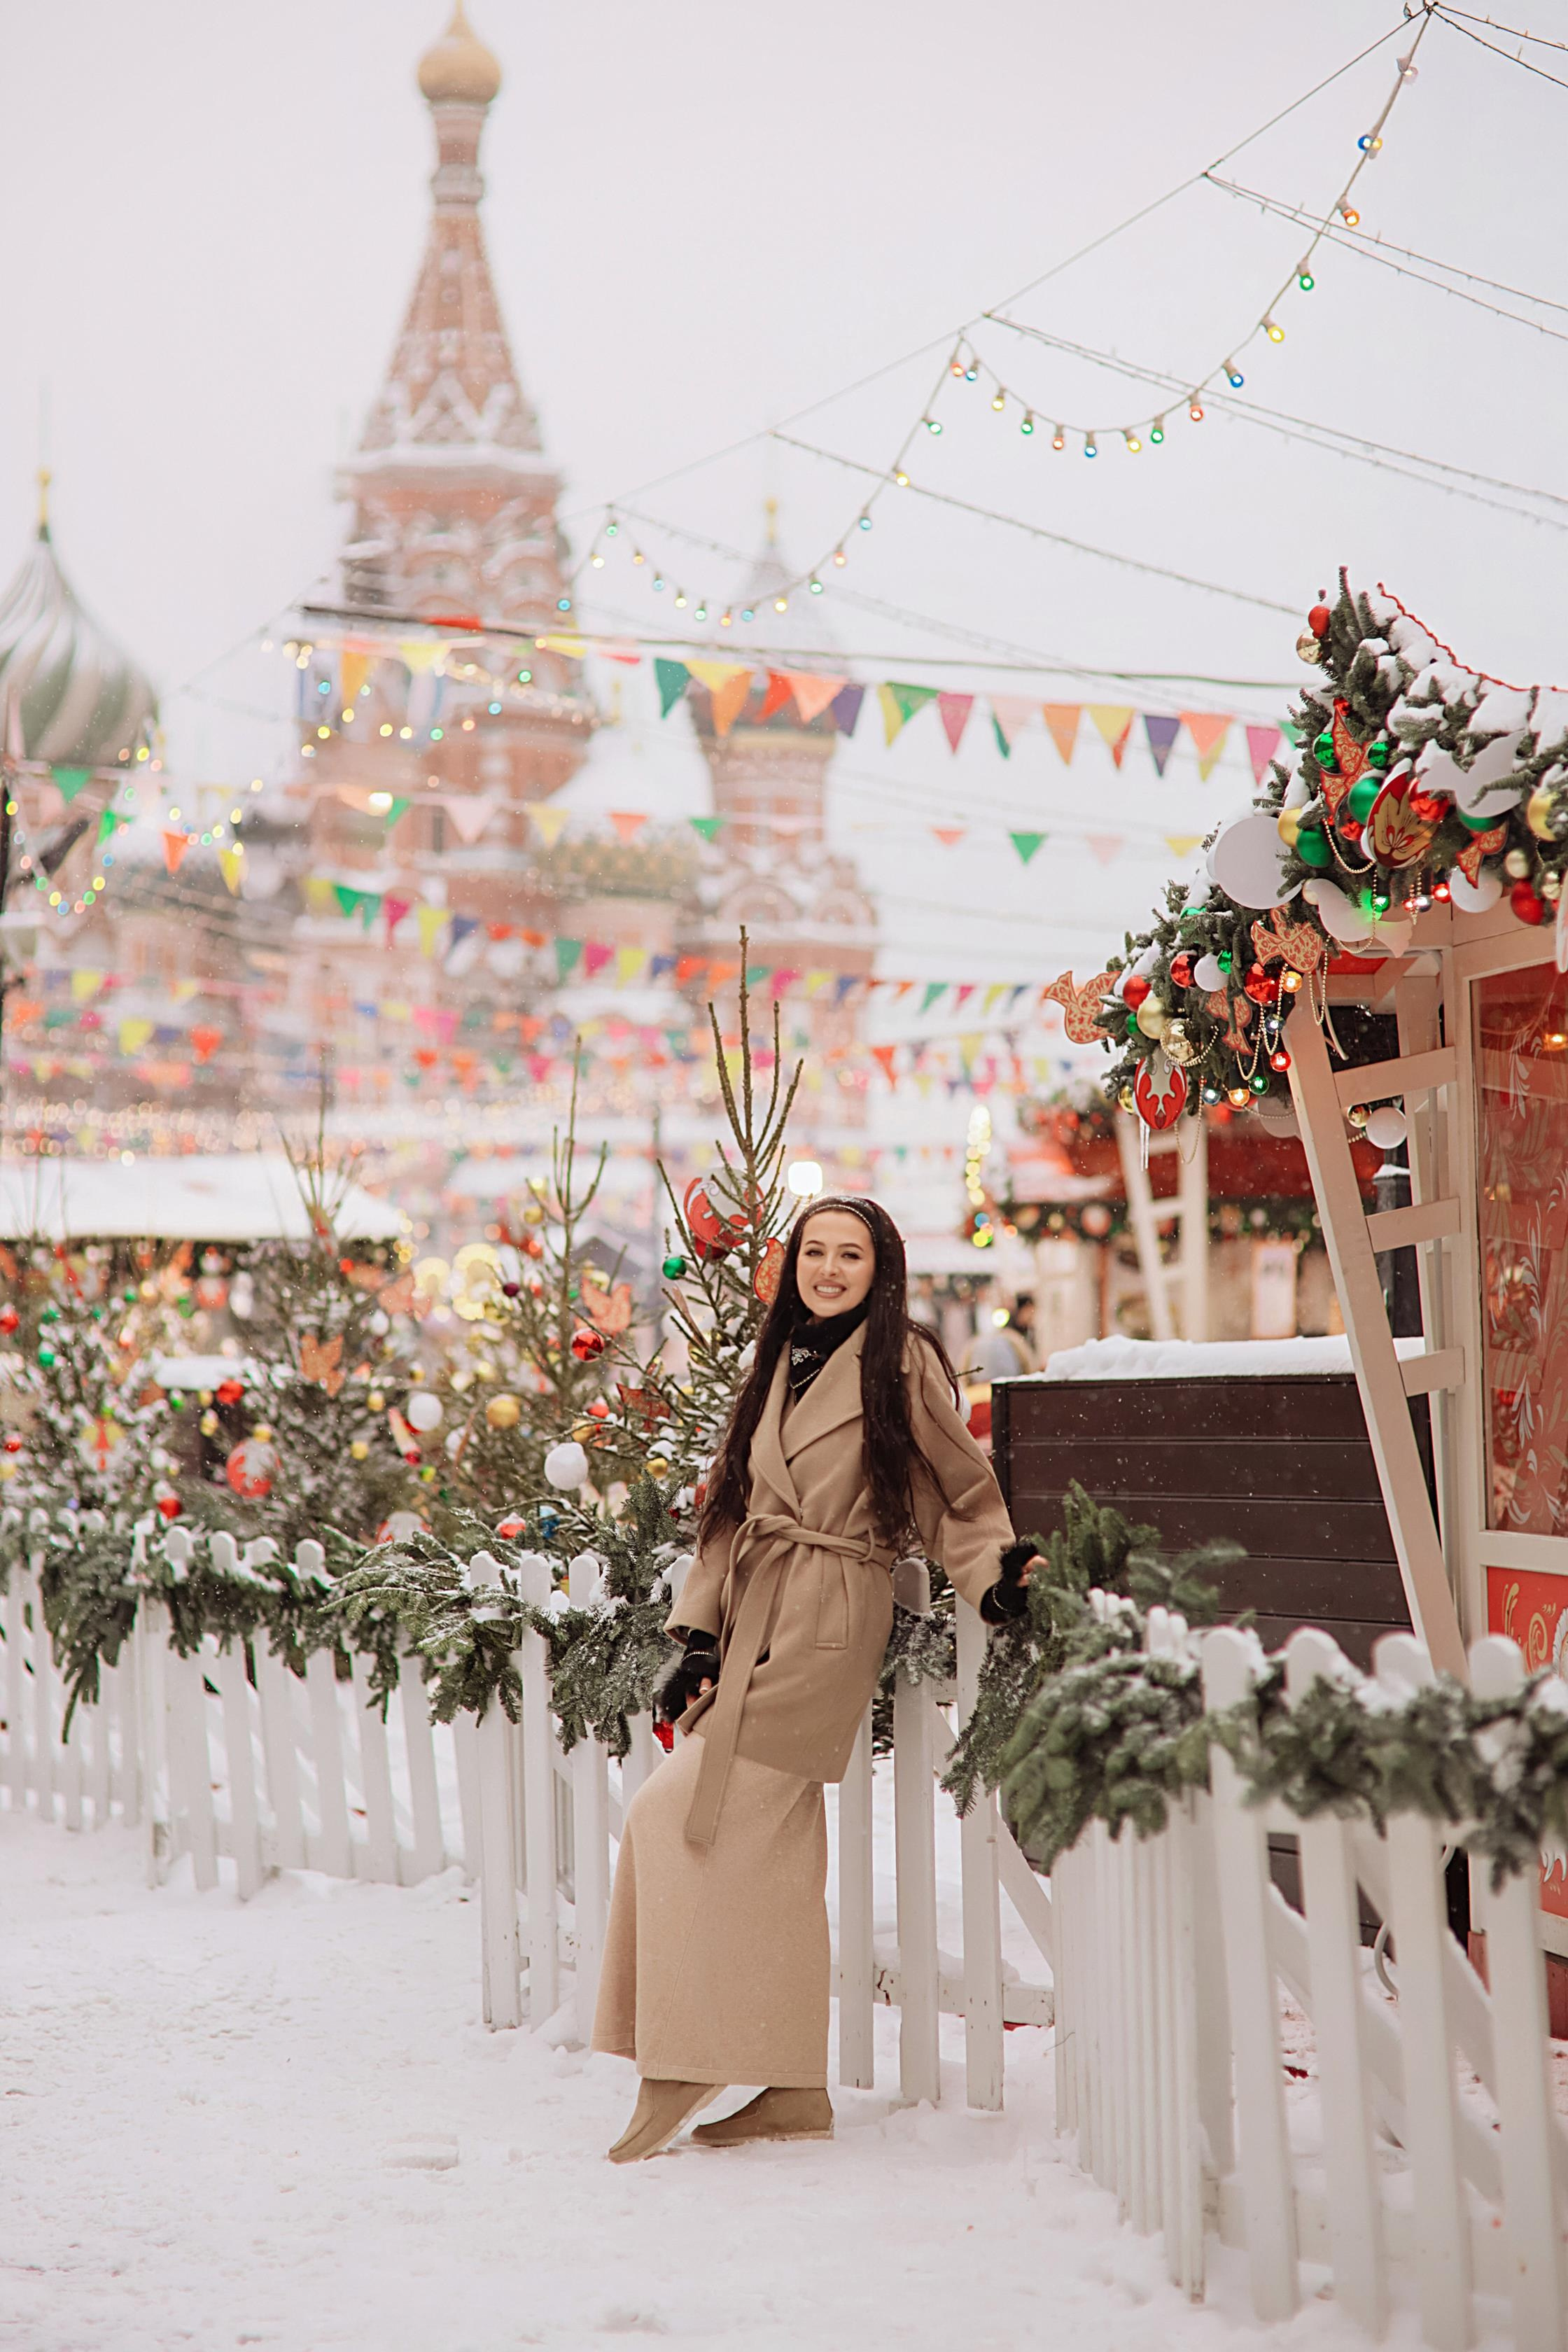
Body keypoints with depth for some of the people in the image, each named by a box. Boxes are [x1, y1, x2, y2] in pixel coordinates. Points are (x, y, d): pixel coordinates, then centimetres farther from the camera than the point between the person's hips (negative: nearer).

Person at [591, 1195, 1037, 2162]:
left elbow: (962, 1493, 4)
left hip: (828, 1627, -7)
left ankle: (682, 2066, -3)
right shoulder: (779, 1367, 18)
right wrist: (701, 1636, 10)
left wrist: (995, 1574, -13)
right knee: (776, 1853, 6)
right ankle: (797, 2088, 11)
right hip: (755, 1620, 7)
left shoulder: (903, 1363, -3)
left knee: (675, 1815, -12)